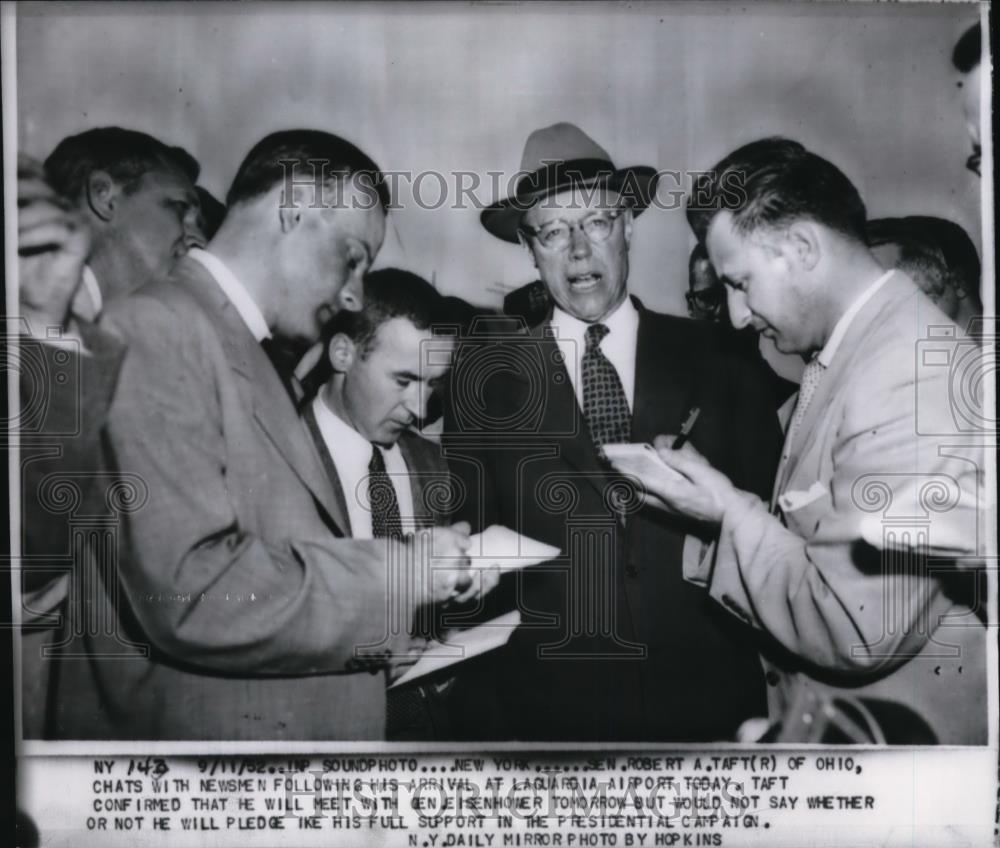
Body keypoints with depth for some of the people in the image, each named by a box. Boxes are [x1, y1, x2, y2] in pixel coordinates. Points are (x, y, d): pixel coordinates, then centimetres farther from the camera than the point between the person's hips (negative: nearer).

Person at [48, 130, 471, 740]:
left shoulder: (257, 363, 13)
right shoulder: (156, 329, -15)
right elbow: (193, 593, -24)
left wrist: (390, 647, 3)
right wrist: (403, 573, -17)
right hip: (202, 730, -9)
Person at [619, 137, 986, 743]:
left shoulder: (911, 374, -23)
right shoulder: (843, 355, 6)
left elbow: (859, 632, -24)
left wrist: (731, 512, -16)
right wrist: (709, 499, -4)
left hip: (896, 733, -8)